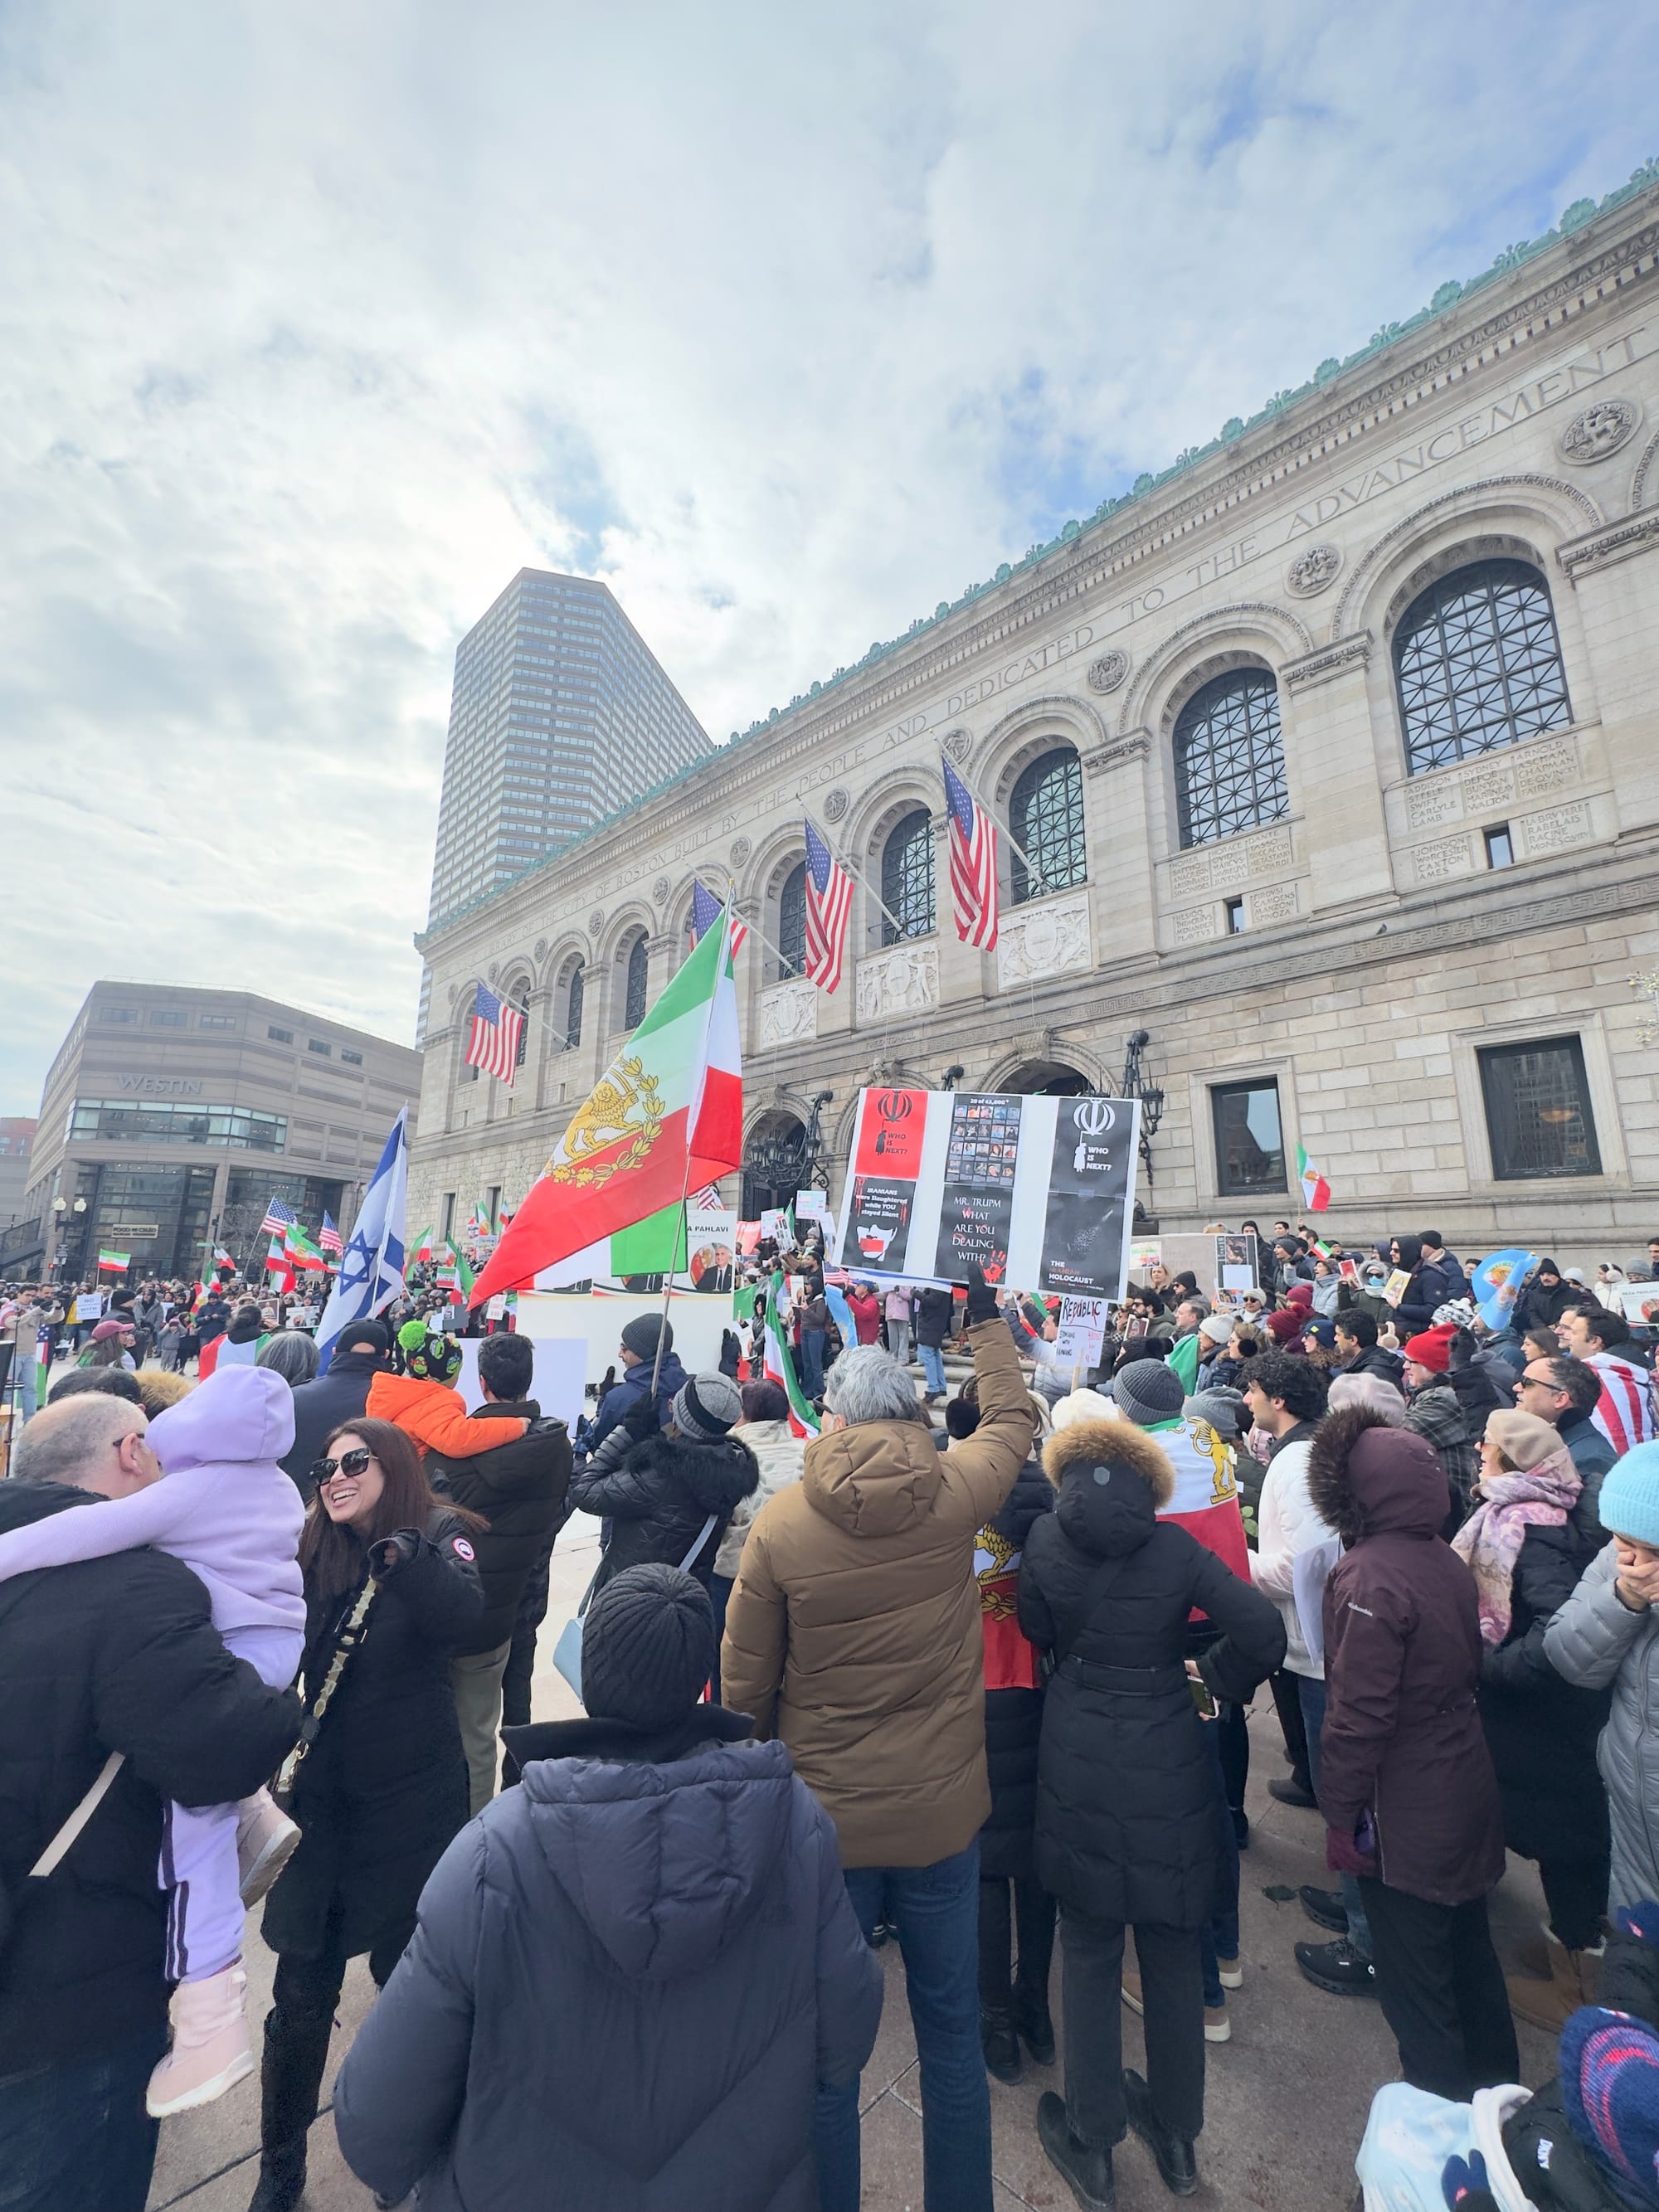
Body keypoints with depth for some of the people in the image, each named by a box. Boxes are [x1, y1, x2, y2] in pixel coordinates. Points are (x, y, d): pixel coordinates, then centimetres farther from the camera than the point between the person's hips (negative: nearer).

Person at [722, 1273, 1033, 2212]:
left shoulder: (780, 1522, -19)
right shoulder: (955, 1496, -16)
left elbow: (745, 1681, -8)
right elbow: (1013, 1417, 4)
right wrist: (987, 1317, 16)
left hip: (822, 1817, -1)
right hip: (943, 1813, 1)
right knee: (953, 2036, 22)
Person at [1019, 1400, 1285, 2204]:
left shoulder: (1043, 1543, -11)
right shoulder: (1177, 1548, -11)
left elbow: (1038, 1633, 0)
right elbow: (1263, 1632, -14)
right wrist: (1211, 1675, 2)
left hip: (1080, 1770, -1)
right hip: (1171, 1769, 1)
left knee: (1089, 1951, 18)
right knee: (1173, 1950, 22)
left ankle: (1090, 2143, 33)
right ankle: (1177, 2136, 42)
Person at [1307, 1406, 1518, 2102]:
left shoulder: (1369, 1578, -29)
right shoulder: (1446, 1560, -4)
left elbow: (1358, 1713, -26)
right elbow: (1468, 1667, 10)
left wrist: (1340, 1812, -12)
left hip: (1406, 1813, -8)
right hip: (1467, 1790, 8)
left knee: (1414, 1974, 11)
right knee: (1467, 1947, 27)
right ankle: (1494, 2089, 46)